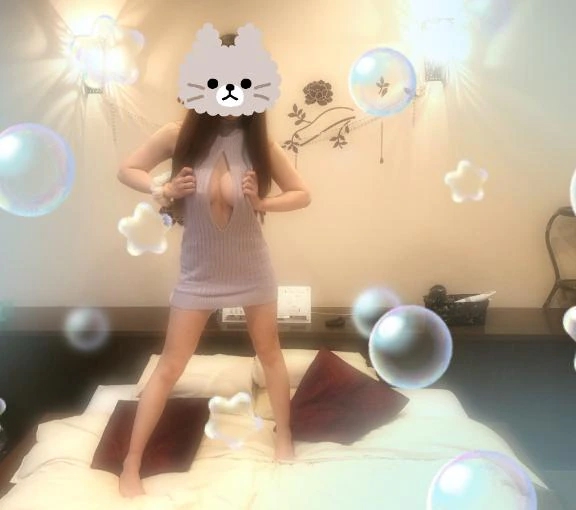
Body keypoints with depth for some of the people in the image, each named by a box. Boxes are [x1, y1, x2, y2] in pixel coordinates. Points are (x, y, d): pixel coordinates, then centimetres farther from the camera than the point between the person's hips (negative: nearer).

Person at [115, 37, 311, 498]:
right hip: (199, 272, -1)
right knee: (170, 367, 4)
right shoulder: (180, 135, -13)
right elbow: (128, 170, 0)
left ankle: (285, 440, 38)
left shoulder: (260, 142, -10)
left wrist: (262, 203, -20)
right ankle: (131, 466, 19)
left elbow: (302, 195, -2)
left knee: (271, 355, 16)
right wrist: (163, 190, -18)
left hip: (251, 268, 1)